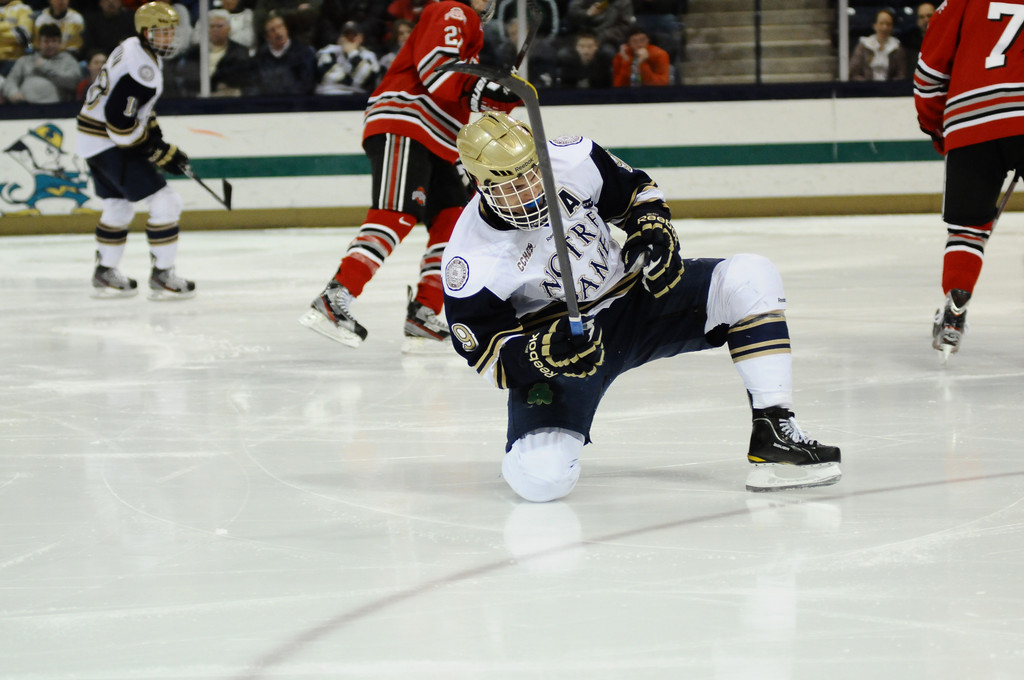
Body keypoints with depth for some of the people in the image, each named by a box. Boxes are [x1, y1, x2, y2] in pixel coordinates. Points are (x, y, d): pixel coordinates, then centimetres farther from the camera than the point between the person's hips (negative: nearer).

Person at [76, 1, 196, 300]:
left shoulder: (134, 49, 9)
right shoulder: (142, 68, -23)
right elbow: (119, 121, -27)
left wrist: (156, 135, 16)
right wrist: (159, 152, -18)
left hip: (94, 140, 11)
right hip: (109, 144, -11)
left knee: (118, 206, 25)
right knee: (165, 202, -8)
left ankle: (104, 274, 34)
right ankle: (162, 276, -3)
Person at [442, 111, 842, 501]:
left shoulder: (572, 160, -15)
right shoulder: (472, 264, -23)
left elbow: (636, 189, 6)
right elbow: (491, 356, -17)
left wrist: (652, 230, -13)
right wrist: (544, 353, -36)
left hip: (630, 291, 4)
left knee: (748, 279, -19)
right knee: (541, 479, -27)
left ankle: (775, 436, -20)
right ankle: (531, 448, 15)